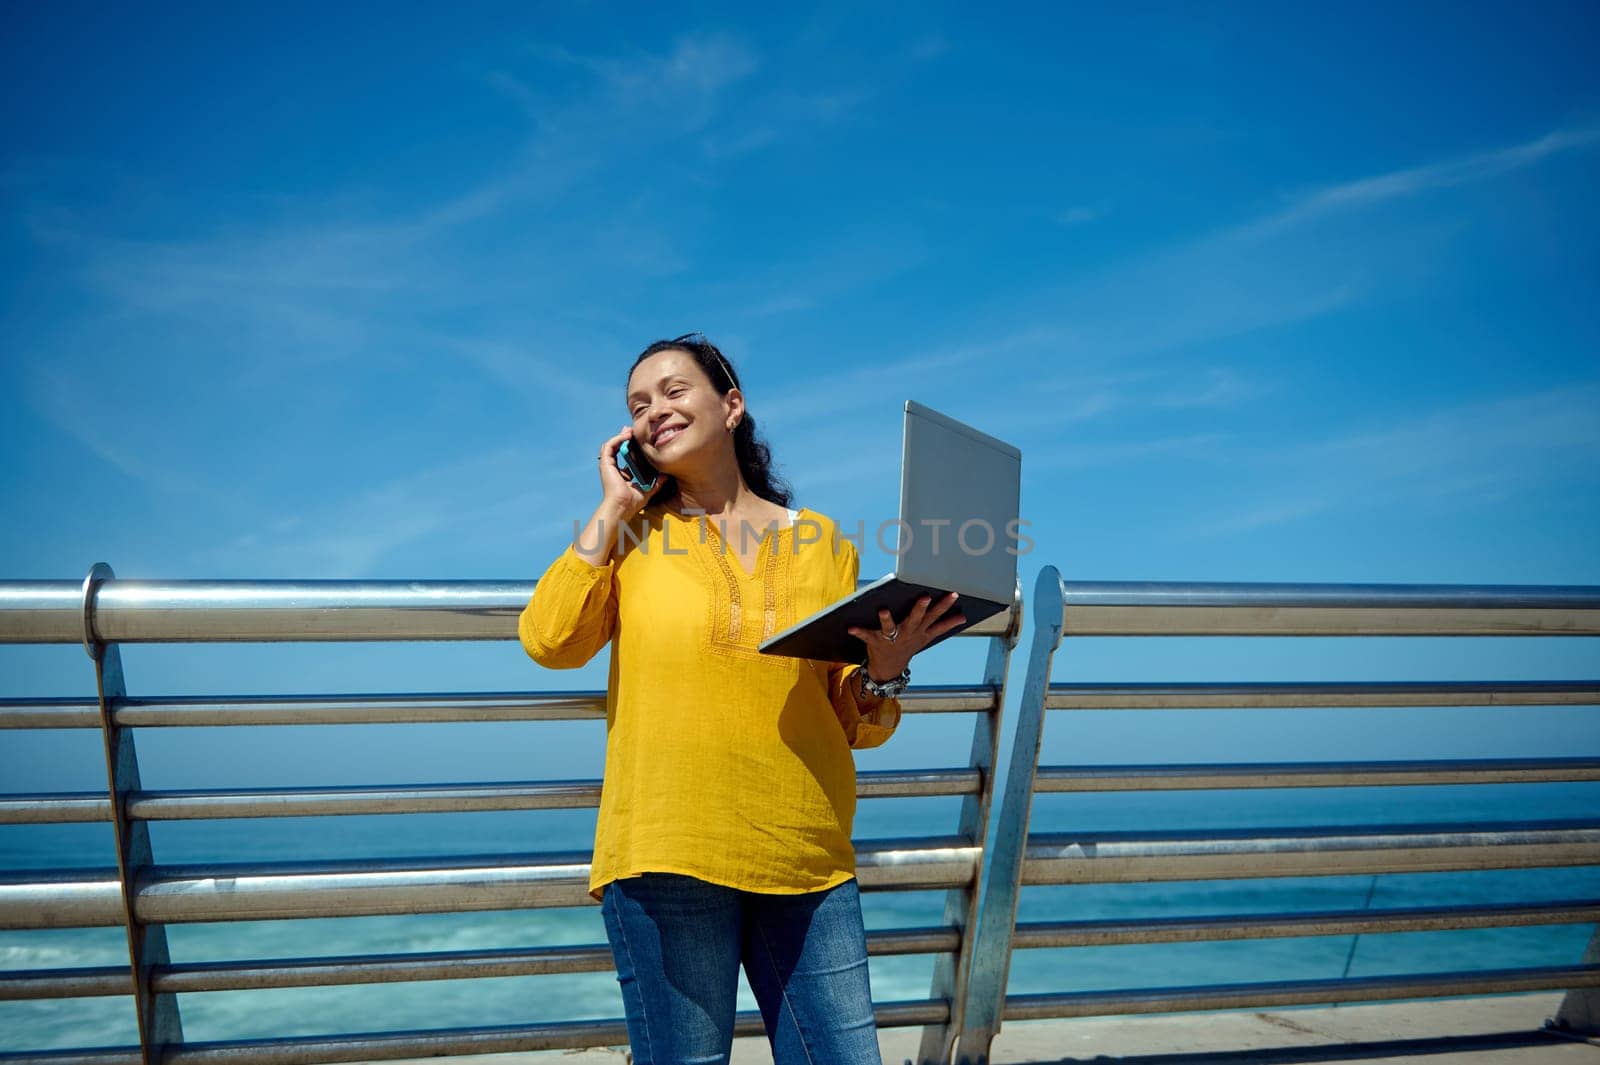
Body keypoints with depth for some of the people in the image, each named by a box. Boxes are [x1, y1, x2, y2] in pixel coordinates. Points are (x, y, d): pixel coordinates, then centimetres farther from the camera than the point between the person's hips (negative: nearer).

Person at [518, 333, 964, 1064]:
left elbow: (856, 723, 11)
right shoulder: (631, 536, 8)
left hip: (809, 861, 2)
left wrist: (885, 671, -11)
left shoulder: (820, 539, 9)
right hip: (667, 855, -1)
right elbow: (549, 641, -10)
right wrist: (613, 504, -3)